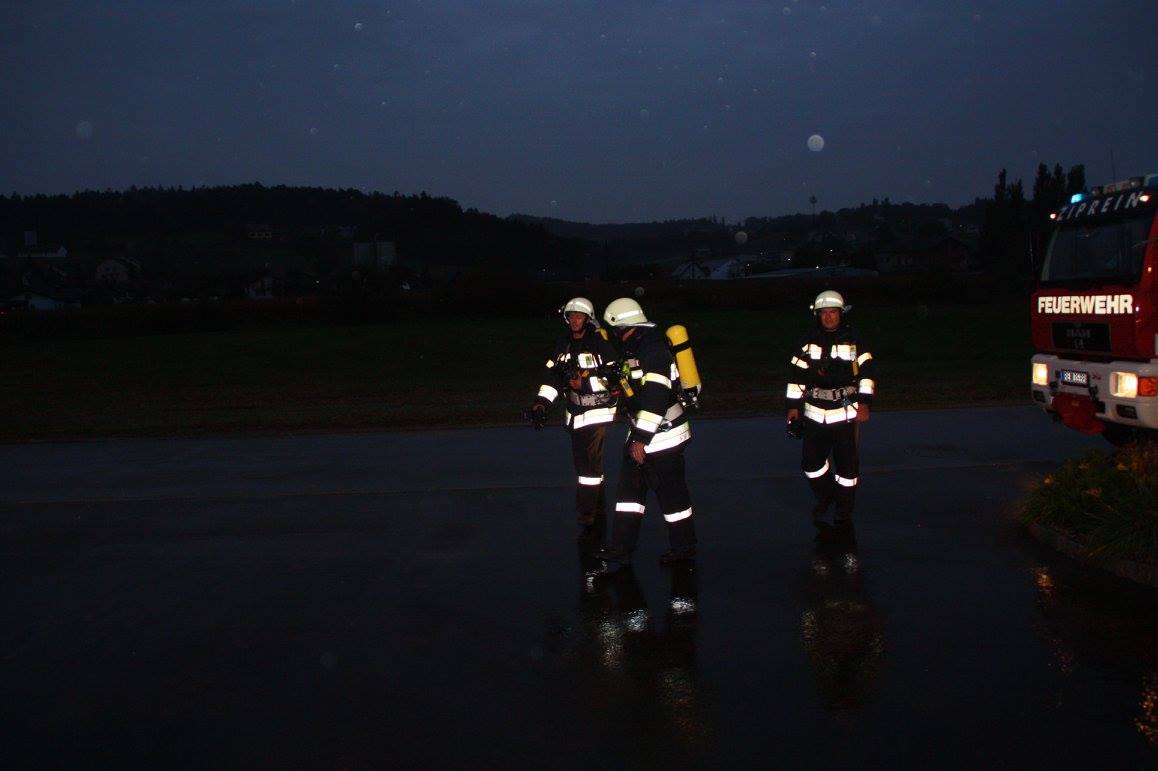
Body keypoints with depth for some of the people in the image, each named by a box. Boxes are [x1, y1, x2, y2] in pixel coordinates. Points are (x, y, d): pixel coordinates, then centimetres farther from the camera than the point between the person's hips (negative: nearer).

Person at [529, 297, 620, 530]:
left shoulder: (600, 343, -11)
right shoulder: (564, 343, 7)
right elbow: (551, 373, 6)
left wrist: (584, 383, -21)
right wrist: (540, 403, -3)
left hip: (597, 409, -7)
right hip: (575, 411, 7)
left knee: (590, 461, -11)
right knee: (581, 460, 11)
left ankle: (587, 516, -9)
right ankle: (597, 512, 23)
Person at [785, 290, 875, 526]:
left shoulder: (853, 340, 0)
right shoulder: (809, 341, 7)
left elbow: (866, 372, -2)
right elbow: (796, 374, 9)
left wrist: (864, 404, -10)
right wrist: (793, 406, 6)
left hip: (845, 413, -2)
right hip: (814, 413, 3)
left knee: (847, 464, 1)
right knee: (811, 462, 4)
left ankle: (844, 512, 16)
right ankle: (825, 497, 31)